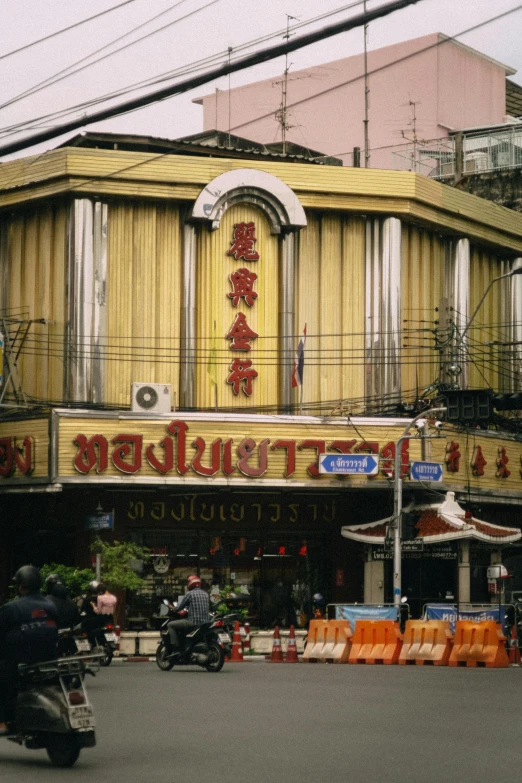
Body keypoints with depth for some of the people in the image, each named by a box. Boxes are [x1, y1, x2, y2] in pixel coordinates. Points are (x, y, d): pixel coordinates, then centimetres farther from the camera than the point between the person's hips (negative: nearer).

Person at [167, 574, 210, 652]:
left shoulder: (189, 594, -7)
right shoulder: (206, 594, 14)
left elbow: (179, 608, -6)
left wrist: (173, 608, 19)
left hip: (194, 622, -8)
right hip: (205, 622, 8)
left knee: (170, 625, 2)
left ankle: (176, 646, -8)